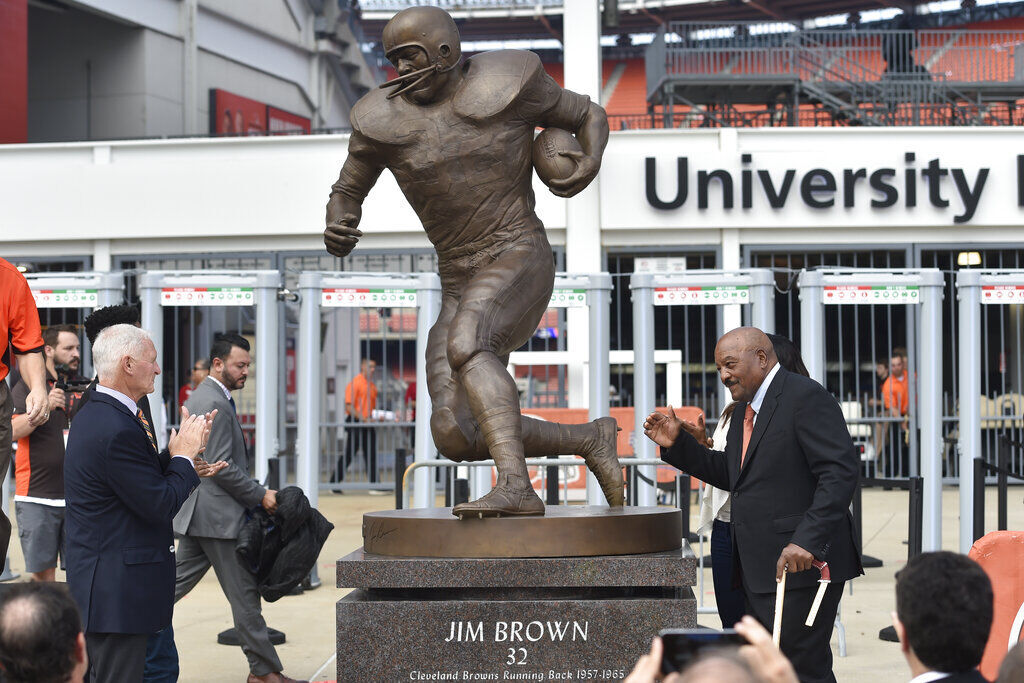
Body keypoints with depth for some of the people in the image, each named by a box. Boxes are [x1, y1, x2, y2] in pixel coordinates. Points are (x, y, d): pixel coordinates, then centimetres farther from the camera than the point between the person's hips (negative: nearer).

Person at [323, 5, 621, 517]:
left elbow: (588, 116, 11)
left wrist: (591, 161, -10)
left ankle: (516, 487, -41)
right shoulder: (384, 120, 3)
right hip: (459, 287, 5)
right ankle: (590, 440, 8)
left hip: (521, 260, -5)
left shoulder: (506, 86, -2)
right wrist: (337, 233, -8)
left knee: (465, 345, -35)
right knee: (454, 437, -9)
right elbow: (347, 192, 15)